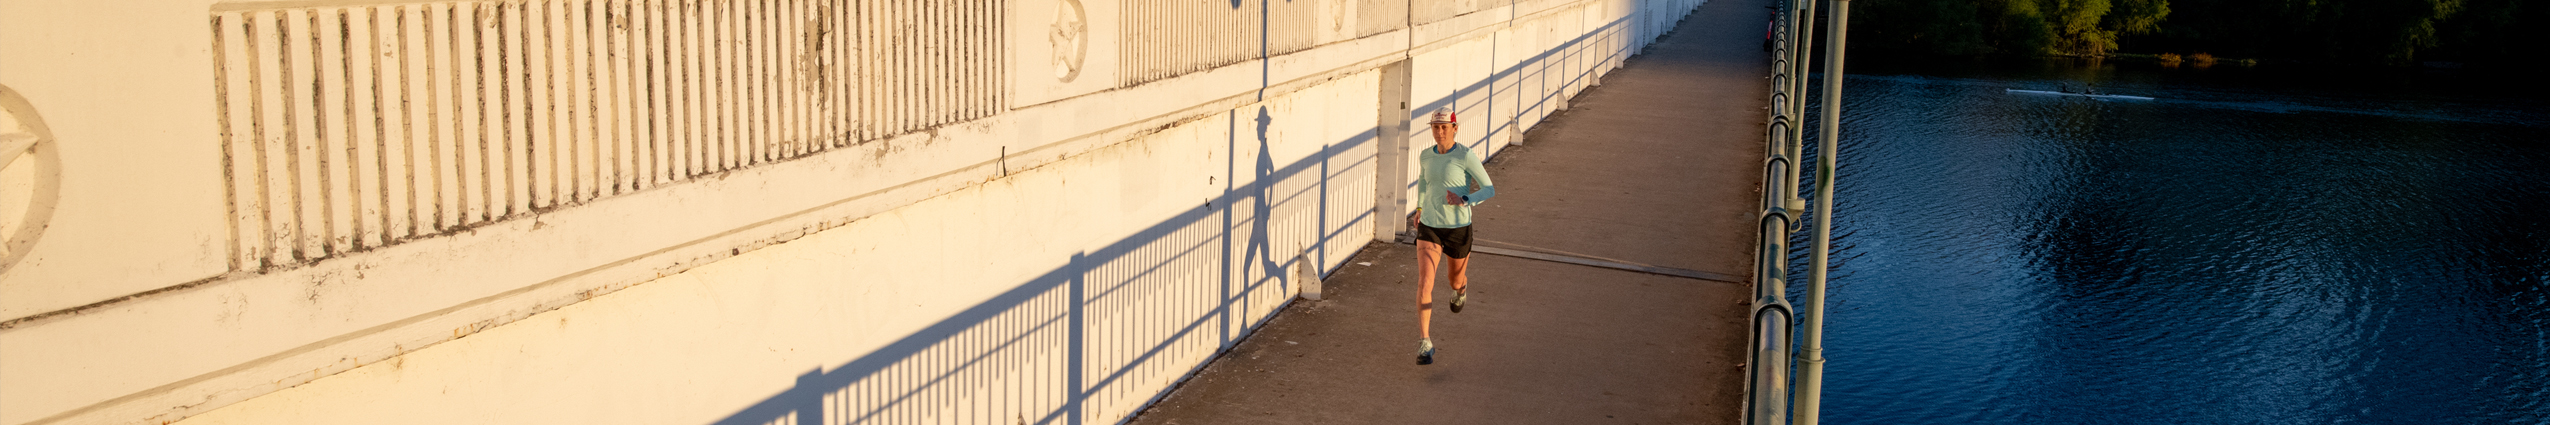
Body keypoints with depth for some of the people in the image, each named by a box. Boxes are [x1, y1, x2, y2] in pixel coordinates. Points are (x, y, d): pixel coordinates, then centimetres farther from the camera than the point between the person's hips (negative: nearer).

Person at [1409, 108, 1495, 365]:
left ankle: (1461, 289, 62)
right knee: (1425, 282, -17)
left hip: (1458, 228, -2)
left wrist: (1464, 200, -27)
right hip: (1429, 228, 2)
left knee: (1456, 281, 20)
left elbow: (1489, 190, -12)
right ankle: (1425, 344, -17)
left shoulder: (1466, 156, -13)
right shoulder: (1425, 156, 1)